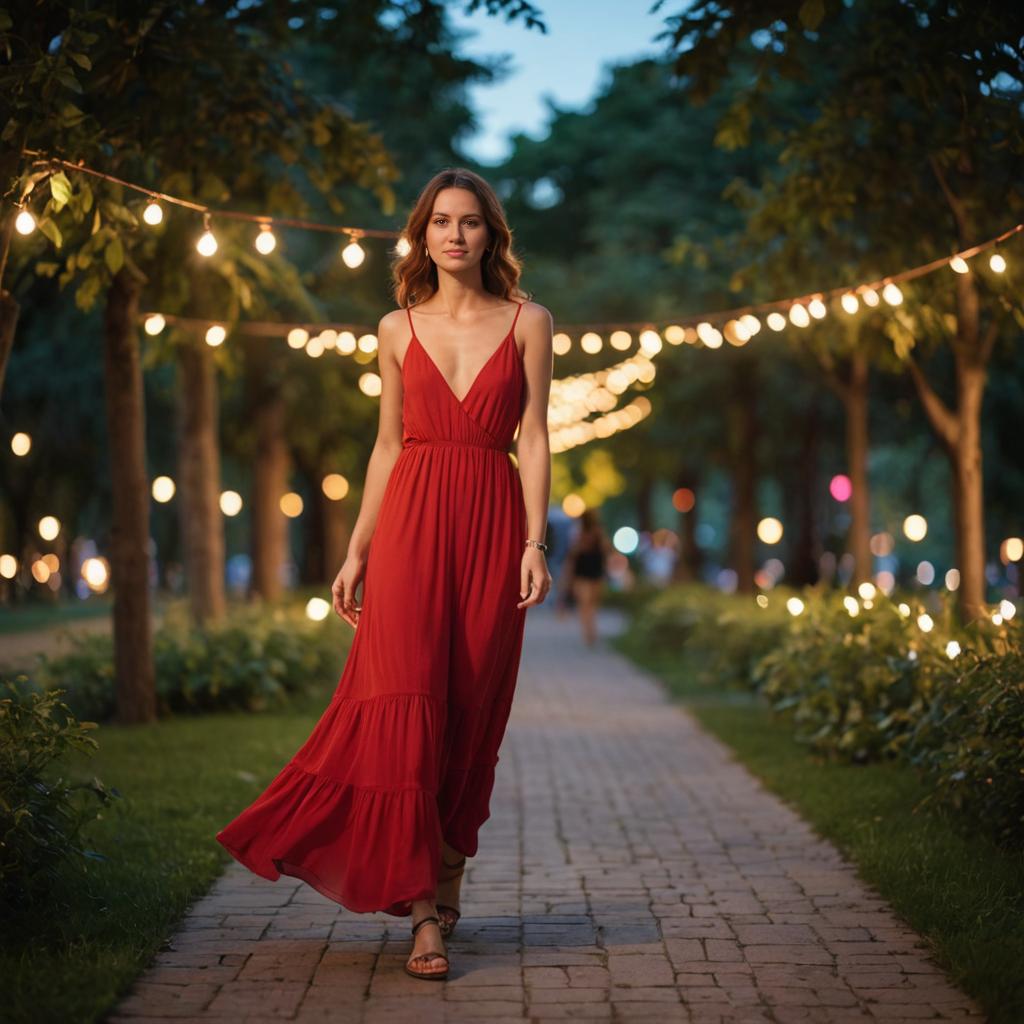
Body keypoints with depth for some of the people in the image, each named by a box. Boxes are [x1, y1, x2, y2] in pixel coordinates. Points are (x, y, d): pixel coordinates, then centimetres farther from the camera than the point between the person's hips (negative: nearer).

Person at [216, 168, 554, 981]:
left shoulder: (527, 322, 7)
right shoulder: (399, 328, 11)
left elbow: (534, 437, 3)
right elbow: (389, 444, 13)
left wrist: (535, 542, -7)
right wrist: (357, 550, 9)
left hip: (490, 523, 0)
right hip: (411, 518, 0)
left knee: (471, 711, 2)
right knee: (406, 698, -12)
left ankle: (444, 878, 18)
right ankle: (426, 906, -10)